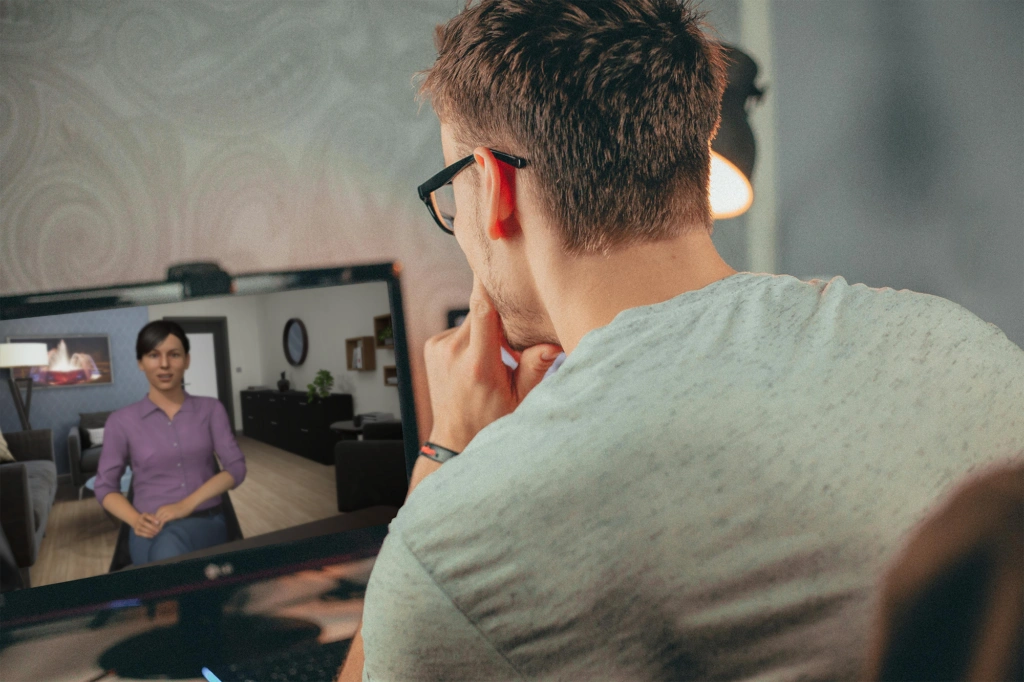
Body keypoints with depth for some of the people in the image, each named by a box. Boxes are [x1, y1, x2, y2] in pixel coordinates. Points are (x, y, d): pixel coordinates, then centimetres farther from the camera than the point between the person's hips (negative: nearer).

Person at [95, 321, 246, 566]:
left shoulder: (211, 409, 9)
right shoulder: (121, 421, 6)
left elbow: (236, 468, 1)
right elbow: (105, 487, 8)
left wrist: (188, 504, -14)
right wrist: (136, 520, -13)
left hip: (205, 522, 0)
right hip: (152, 530, 0)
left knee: (169, 545, -36)